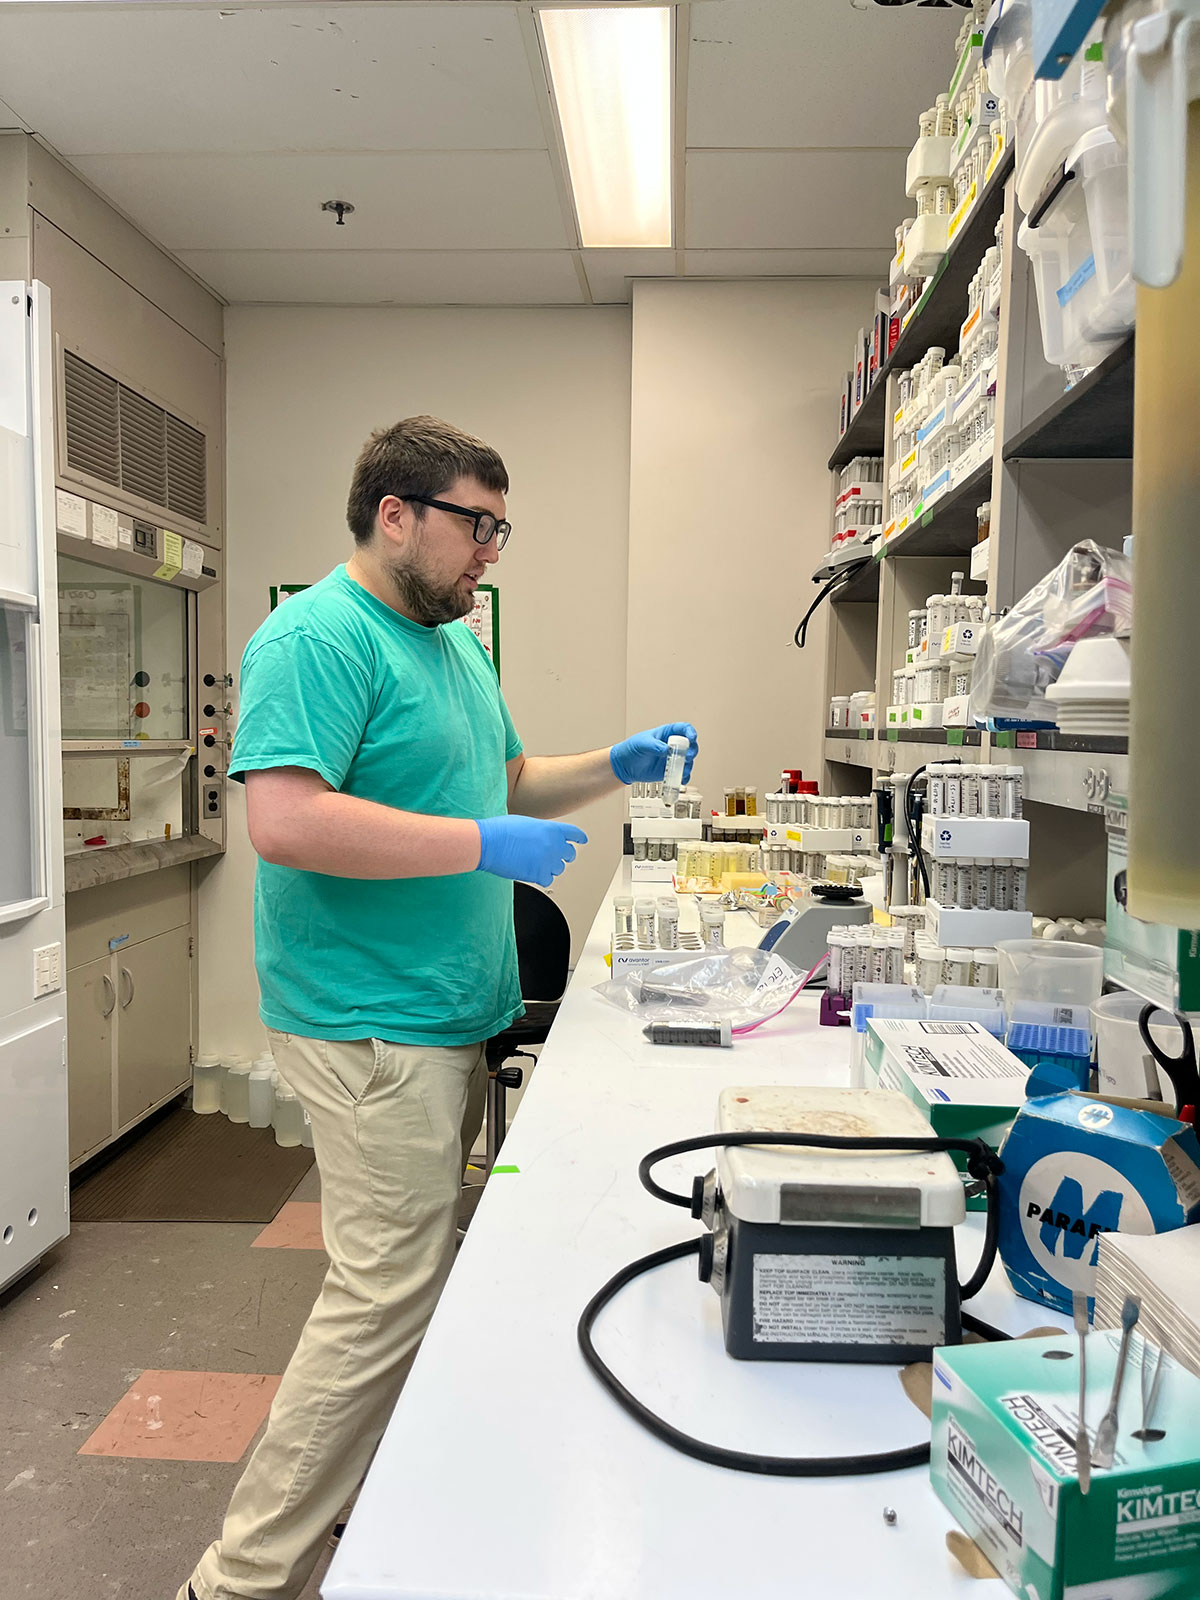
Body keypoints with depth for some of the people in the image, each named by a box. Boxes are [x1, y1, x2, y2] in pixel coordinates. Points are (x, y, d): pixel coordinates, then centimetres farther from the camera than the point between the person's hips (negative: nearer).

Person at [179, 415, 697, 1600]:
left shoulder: (456, 644, 16)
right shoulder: (318, 639, -16)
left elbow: (508, 780, 24)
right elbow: (284, 821, -27)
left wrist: (612, 768, 9)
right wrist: (485, 845, -24)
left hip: (447, 1014, 10)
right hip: (372, 1024, -9)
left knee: (409, 1277, 19)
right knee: (388, 1296, -3)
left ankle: (383, 1485, 39)